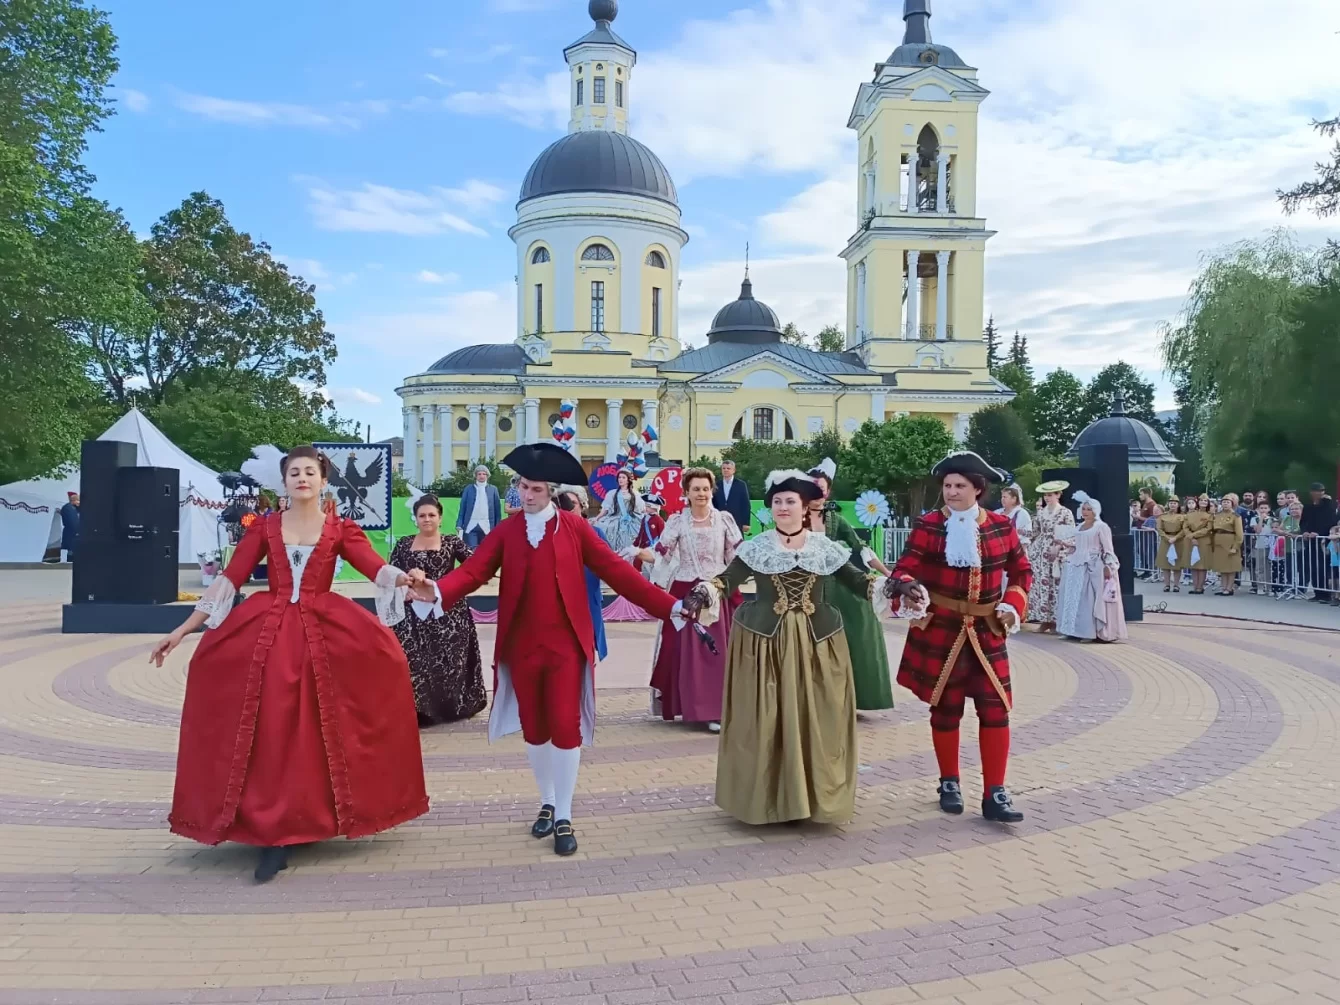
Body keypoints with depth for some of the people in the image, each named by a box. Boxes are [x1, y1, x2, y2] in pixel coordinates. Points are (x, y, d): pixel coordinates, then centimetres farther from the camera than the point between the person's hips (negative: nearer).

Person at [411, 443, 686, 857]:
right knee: (534, 729, 13)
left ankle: (564, 818, 13)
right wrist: (437, 589, -30)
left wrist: (668, 605, -9)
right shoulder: (506, 531, 3)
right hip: (522, 646, 2)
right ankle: (547, 804, 33)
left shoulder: (575, 527, -2)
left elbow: (615, 570, -3)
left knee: (565, 727, -2)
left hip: (565, 644, -2)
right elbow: (474, 571, -9)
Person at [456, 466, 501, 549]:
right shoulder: (468, 489, 8)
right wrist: (459, 524, 0)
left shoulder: (493, 489, 8)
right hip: (470, 526, 0)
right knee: (471, 551, -6)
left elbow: (497, 509, 7)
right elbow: (462, 508, 7)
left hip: (487, 527, 0)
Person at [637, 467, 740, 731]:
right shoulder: (676, 521, 0)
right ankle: (694, 706, 11)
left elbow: (738, 556, 7)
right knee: (687, 650, 1)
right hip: (685, 593, -1)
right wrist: (646, 555, -23)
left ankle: (715, 708, 5)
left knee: (719, 649, -1)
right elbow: (662, 554, -5)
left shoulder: (725, 519, 2)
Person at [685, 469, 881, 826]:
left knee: (815, 718, 5)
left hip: (816, 642, 1)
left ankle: (815, 794, 19)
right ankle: (767, 796, 15)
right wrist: (704, 592, -28)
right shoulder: (756, 548, 0)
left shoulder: (825, 548, 4)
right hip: (763, 640, -1)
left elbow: (857, 581, 4)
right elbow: (727, 579, -8)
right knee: (765, 719, 2)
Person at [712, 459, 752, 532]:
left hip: (737, 523, -2)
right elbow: (713, 505, 11)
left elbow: (746, 505, 1)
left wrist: (746, 523, -5)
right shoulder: (717, 485, 8)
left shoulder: (741, 484, 2)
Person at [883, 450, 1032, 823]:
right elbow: (905, 569, -13)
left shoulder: (1001, 526, 0)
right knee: (946, 708, 9)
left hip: (988, 631, 2)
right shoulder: (928, 526, -7)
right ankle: (949, 784, 27)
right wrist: (908, 588, -34)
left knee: (995, 708, -1)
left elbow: (1022, 571, 11)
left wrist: (1013, 606, -3)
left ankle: (994, 794, 7)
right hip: (940, 630, -2)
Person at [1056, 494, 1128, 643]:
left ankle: (1101, 632, -6)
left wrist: (1107, 567, -18)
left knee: (1094, 600, -9)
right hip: (1079, 567, 8)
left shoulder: (1101, 527, -5)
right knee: (1076, 598, 6)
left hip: (1095, 567, -7)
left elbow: (1108, 549, -10)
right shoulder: (1080, 526, 17)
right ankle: (1077, 630, 10)